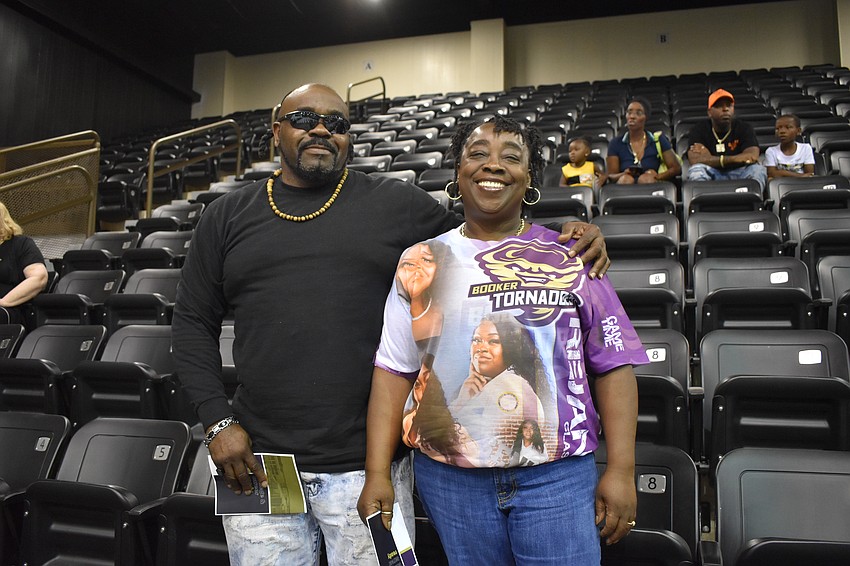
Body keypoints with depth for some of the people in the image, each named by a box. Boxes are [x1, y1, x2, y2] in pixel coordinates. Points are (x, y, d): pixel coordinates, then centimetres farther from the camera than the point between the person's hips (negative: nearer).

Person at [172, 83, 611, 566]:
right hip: (258, 463, 2)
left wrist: (569, 242, -8)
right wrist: (217, 421, 1)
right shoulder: (227, 217, 7)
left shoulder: (398, 205, 2)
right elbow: (193, 322, 10)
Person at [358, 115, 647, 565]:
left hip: (558, 474, -1)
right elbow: (394, 371, 2)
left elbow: (614, 365, 0)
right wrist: (377, 473, -3)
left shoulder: (571, 255, 0)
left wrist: (621, 470, -5)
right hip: (449, 476, 1)